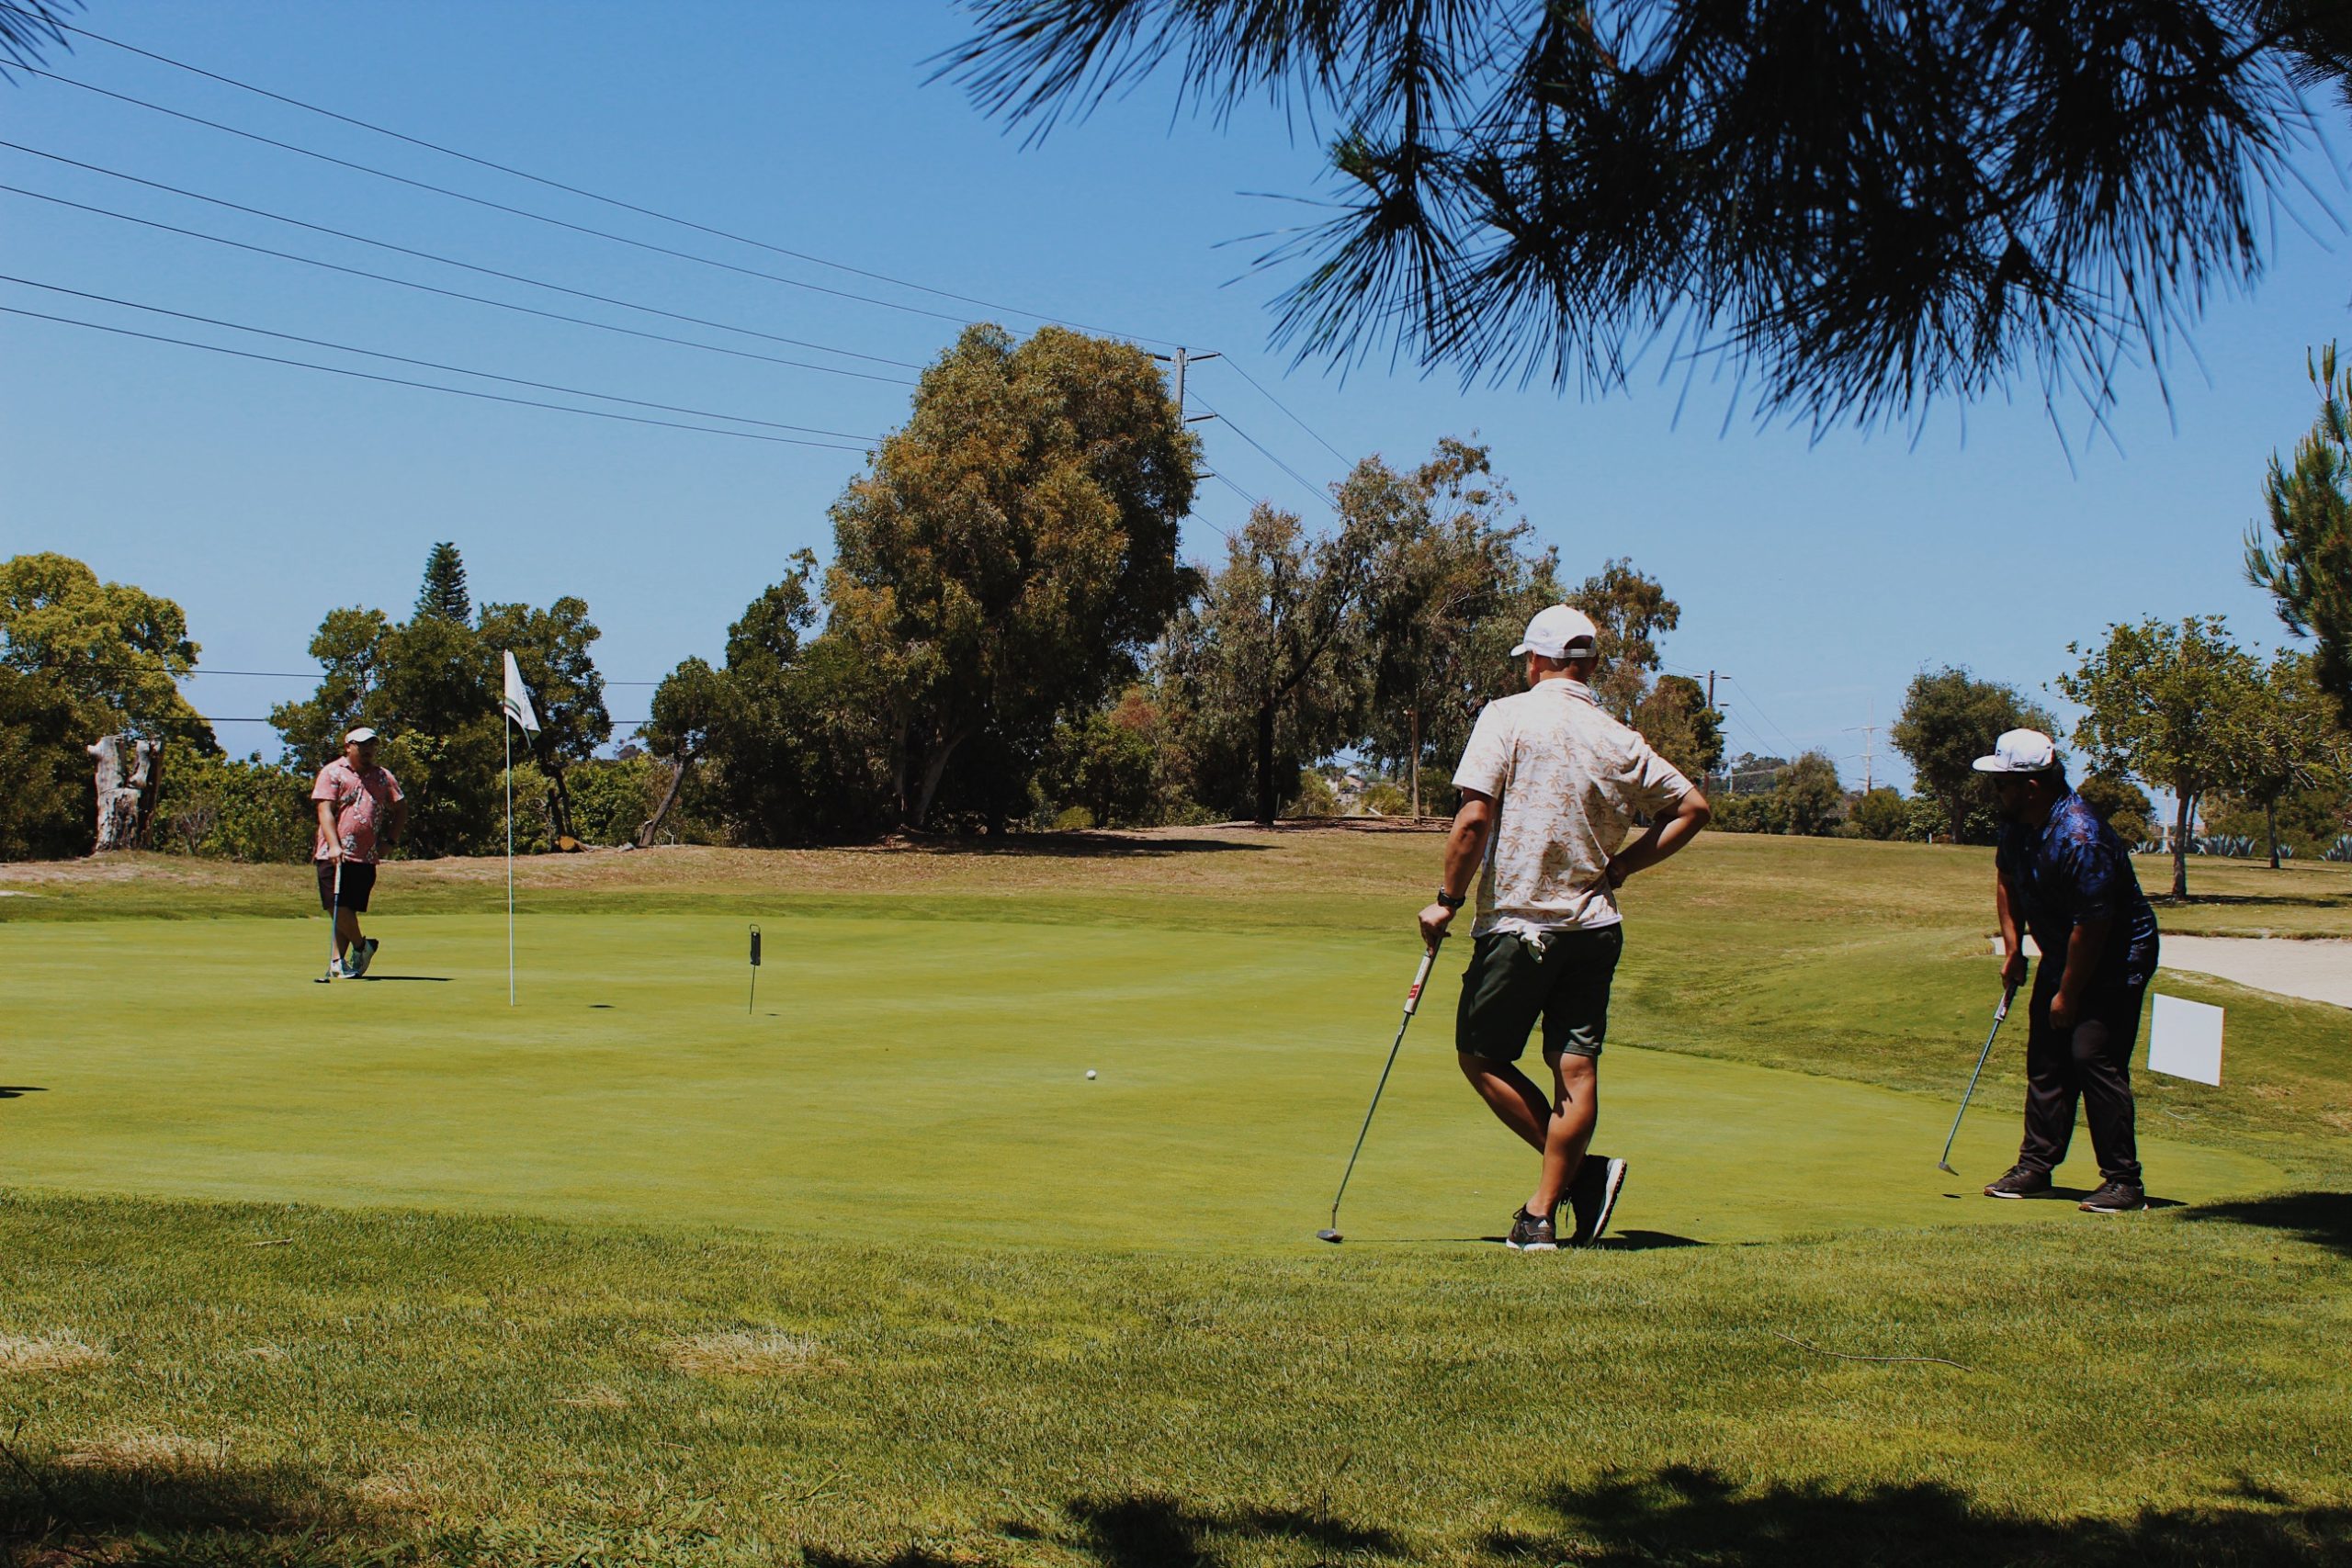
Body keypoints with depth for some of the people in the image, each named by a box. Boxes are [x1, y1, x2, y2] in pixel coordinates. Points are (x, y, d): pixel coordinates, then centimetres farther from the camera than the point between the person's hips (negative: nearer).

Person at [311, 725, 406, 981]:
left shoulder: (383, 777, 15)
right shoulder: (333, 773, 2)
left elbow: (401, 808, 24)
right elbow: (325, 810, -7)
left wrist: (391, 838, 11)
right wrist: (333, 845, -18)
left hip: (366, 857, 3)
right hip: (334, 855, -3)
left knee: (349, 910, 2)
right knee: (337, 906, -9)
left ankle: (338, 962, 8)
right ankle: (361, 946, 11)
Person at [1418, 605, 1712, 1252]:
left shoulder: (1508, 718, -7)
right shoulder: (1620, 740, 6)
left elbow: (1474, 816, -16)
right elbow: (1691, 808, 10)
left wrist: (1447, 898, -6)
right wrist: (1619, 866, 11)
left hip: (1517, 923, -4)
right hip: (1595, 924, 5)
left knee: (1480, 1054, 8)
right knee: (1576, 1066, 4)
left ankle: (1584, 1173, 1)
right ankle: (1541, 1216, 4)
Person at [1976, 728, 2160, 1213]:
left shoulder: (2079, 838, -31)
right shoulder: (2019, 823, -3)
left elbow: (2092, 924, -27)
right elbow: (2006, 878, 17)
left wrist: (2068, 995, -19)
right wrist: (2012, 947, 9)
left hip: (2116, 960, -9)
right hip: (2061, 956, 9)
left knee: (2094, 1057, -15)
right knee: (2045, 1059, 9)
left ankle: (2124, 1181, -9)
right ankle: (2036, 1166, 18)